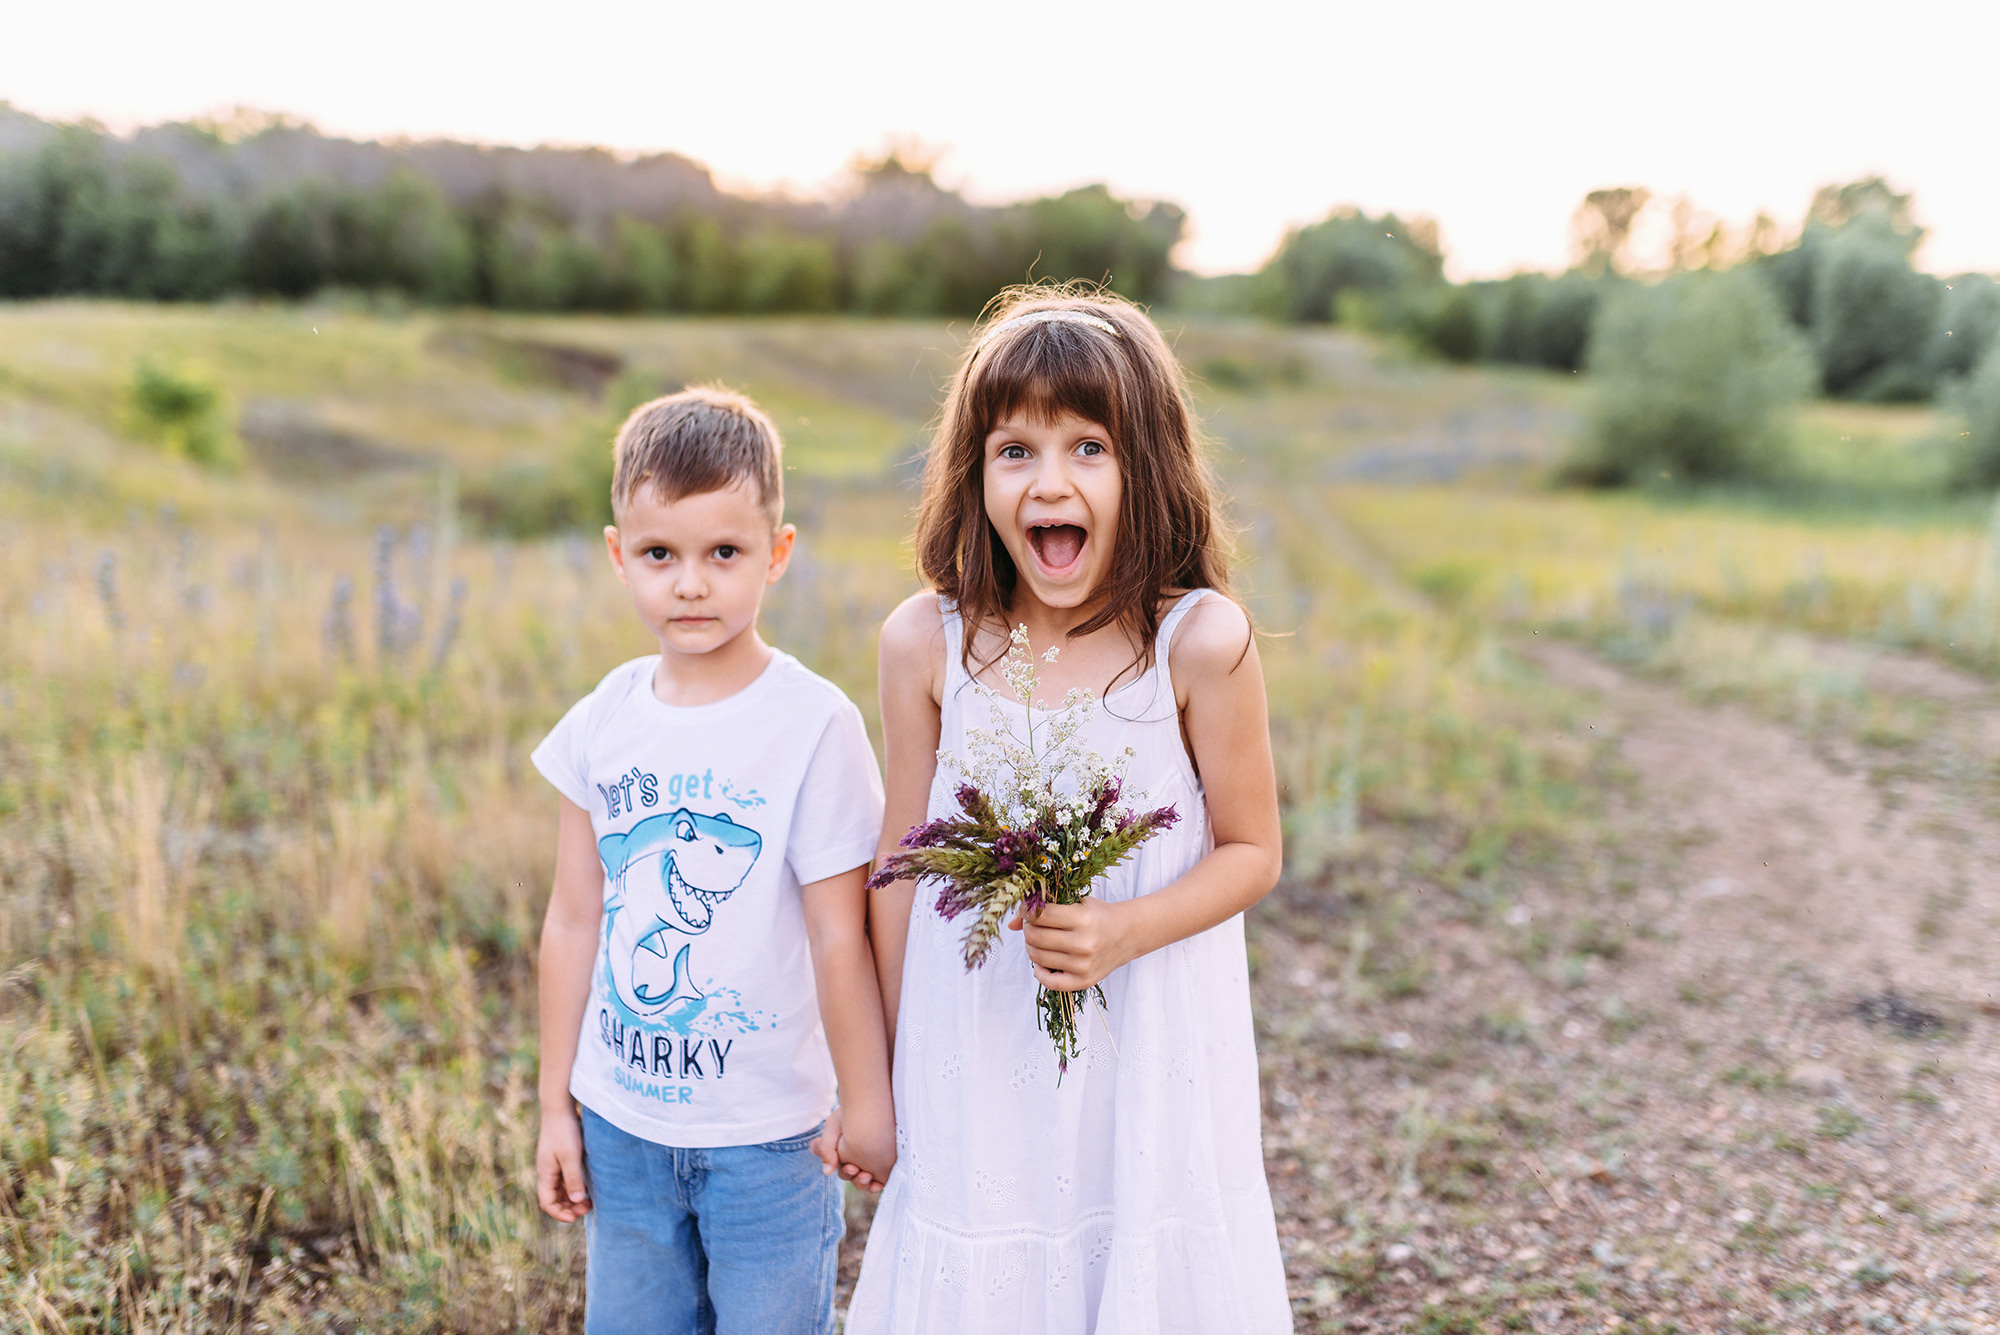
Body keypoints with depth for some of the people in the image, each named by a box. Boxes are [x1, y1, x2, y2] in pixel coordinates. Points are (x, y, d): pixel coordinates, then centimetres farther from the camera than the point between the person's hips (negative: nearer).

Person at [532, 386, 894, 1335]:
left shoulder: (815, 726, -15)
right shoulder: (603, 723, -1)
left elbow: (839, 938, -13)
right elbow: (574, 920, 5)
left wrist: (867, 1103, -7)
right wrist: (556, 1103, 9)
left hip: (765, 1136, -4)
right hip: (621, 1123, 4)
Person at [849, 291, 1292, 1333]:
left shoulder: (1201, 642, -13)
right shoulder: (926, 643, -8)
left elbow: (1251, 851, -3)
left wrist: (1125, 932, -21)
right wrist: (885, 1076, 9)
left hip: (1148, 1064, -1)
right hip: (974, 1070, 1)